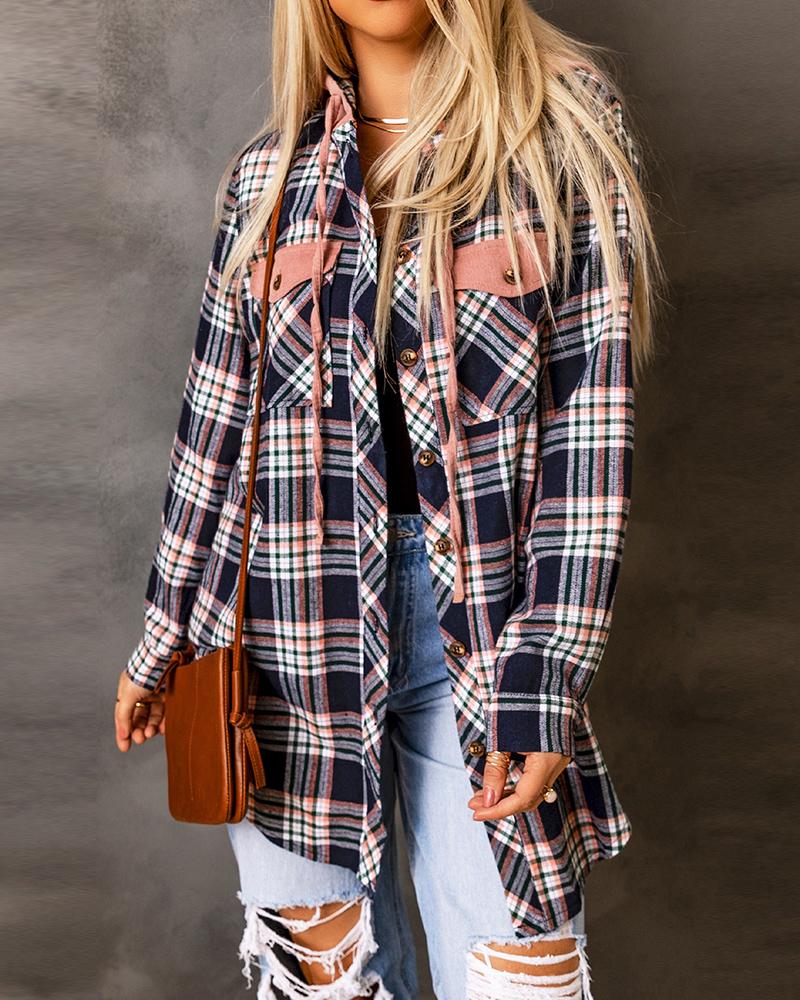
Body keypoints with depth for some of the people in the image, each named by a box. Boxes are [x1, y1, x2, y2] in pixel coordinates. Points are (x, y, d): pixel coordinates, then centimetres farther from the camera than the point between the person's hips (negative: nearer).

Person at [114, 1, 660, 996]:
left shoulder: (567, 136, 0)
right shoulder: (268, 174, 8)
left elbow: (589, 422, -7)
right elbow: (218, 420, 12)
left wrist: (545, 683, -12)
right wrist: (162, 637, 14)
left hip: (483, 617, -2)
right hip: (294, 622, 2)